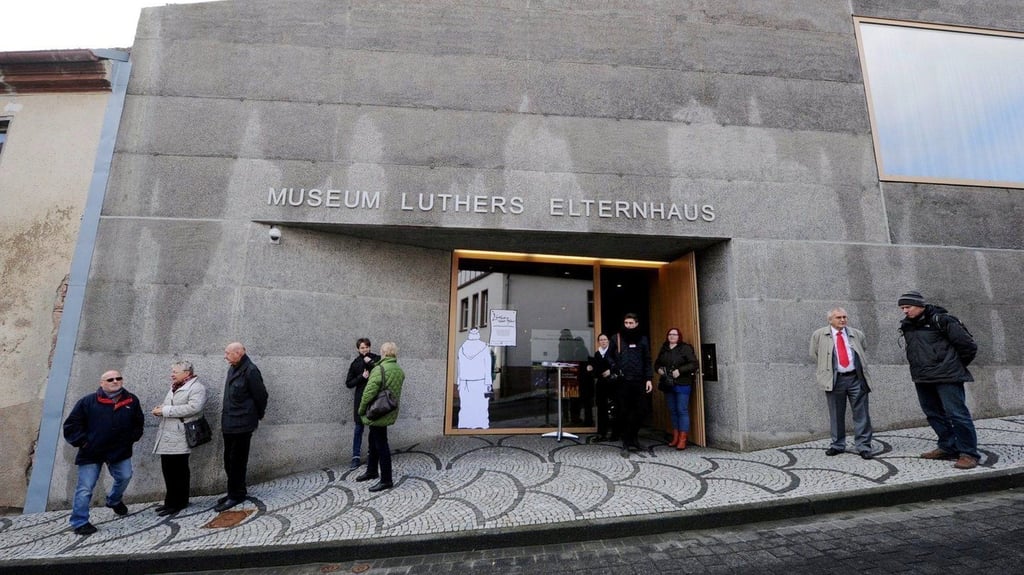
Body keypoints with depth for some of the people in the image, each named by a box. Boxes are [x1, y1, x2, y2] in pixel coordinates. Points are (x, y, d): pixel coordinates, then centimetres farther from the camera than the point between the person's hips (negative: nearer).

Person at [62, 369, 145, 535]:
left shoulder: (131, 401, 1)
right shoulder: (88, 402, -9)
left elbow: (138, 422, 14)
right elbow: (71, 424, -4)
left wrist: (132, 438, 5)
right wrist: (81, 441, -10)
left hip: (120, 451, 3)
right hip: (91, 453, -3)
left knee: (124, 477, 10)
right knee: (85, 488, -1)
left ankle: (114, 501, 41)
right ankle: (79, 523, 13)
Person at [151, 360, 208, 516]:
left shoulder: (197, 388, -10)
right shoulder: (174, 387, 20)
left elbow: (194, 407, -24)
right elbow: (168, 407, 26)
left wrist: (165, 410, -20)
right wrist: (160, 409, 2)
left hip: (179, 438, -9)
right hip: (167, 436, 9)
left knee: (179, 471, 1)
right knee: (168, 470, 14)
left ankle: (178, 502, 12)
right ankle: (171, 501, 26)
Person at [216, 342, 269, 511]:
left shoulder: (250, 371, -18)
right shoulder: (232, 369, 10)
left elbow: (261, 395, -14)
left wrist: (258, 415, -2)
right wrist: (225, 415, 15)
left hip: (242, 424, -9)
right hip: (229, 424, 9)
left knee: (237, 461, 1)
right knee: (229, 460, 17)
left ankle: (236, 495, 13)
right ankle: (236, 492, 30)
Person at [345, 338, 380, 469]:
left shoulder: (376, 359, 1)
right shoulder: (355, 363, 5)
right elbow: (348, 383, 5)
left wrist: (370, 362, -13)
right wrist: (362, 377, -10)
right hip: (360, 398, 1)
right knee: (358, 428, 5)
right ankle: (356, 457, 11)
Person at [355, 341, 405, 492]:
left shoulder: (379, 370, -20)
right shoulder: (400, 371, 4)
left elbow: (369, 393, -19)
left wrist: (361, 410, -5)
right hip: (389, 412, 8)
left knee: (381, 445, 1)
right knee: (374, 441, 23)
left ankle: (386, 480, 10)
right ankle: (372, 471, 38)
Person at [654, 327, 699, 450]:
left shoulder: (685, 348, -5)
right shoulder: (663, 349, 12)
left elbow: (693, 364, -12)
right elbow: (657, 363, 21)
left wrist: (680, 370, -20)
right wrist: (658, 369, 0)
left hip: (682, 384, -6)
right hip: (668, 385, 6)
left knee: (682, 411, -4)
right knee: (672, 411, 12)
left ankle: (682, 440, 0)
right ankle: (675, 437, 21)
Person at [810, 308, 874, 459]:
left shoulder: (857, 334, 10)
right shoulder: (819, 335, 1)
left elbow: (863, 351, 26)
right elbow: (814, 354, 12)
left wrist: (862, 367, 19)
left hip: (856, 378, 2)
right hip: (834, 379, -1)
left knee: (861, 414, 3)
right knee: (836, 415, 7)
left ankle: (863, 446, 13)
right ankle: (837, 445, 20)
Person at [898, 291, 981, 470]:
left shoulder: (941, 320, -11)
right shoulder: (907, 326, 9)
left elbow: (968, 345, -6)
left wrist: (957, 366, 3)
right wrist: (920, 368, 19)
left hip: (947, 377, -7)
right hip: (922, 379, 7)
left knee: (956, 413, -7)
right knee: (934, 413, 13)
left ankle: (969, 453, 2)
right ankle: (948, 447, 24)